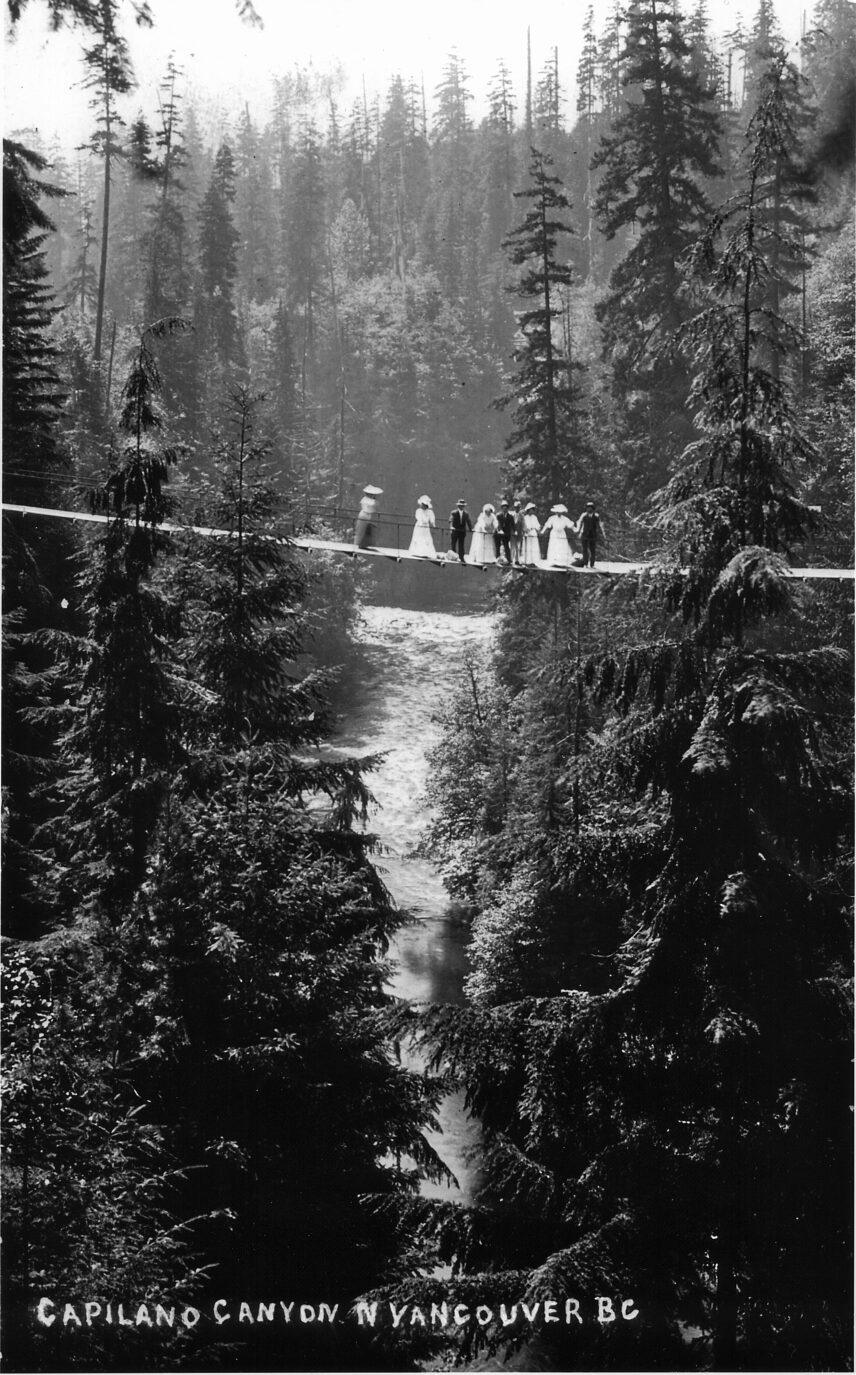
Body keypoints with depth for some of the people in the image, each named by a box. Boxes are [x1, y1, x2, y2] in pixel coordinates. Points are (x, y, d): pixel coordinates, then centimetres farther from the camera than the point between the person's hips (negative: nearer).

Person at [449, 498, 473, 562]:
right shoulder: (454, 513, -5)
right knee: (453, 545, 4)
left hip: (462, 532, 2)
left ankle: (461, 558, 0)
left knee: (461, 545, 1)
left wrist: (471, 528, -6)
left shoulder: (466, 514, 5)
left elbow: (468, 521, 7)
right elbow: (451, 520, -14)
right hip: (455, 530, -2)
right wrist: (451, 527, -31)